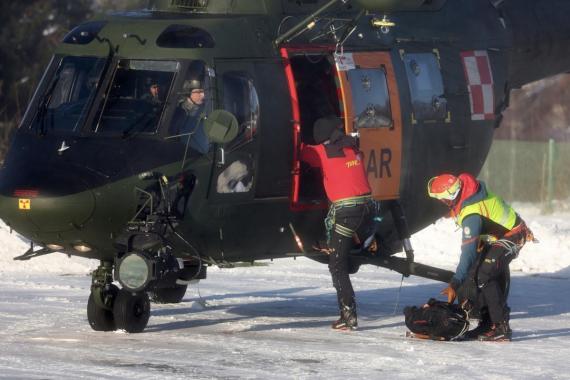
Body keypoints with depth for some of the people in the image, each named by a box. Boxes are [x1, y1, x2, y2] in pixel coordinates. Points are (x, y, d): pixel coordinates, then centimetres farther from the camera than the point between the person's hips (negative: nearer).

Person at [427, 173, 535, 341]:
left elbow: (469, 251, -36)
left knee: (483, 275, -21)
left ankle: (501, 328, -18)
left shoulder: (472, 214, -35)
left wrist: (455, 283, -35)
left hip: (510, 237, -10)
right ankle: (487, 323, 14)